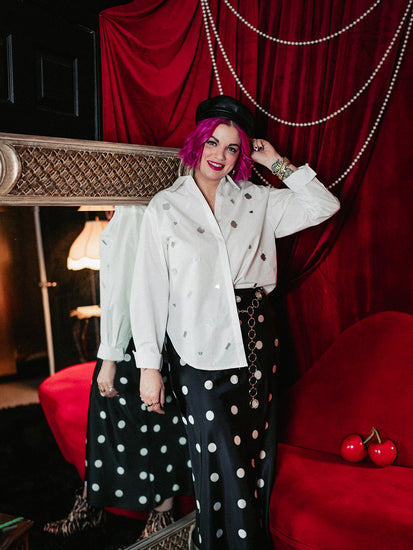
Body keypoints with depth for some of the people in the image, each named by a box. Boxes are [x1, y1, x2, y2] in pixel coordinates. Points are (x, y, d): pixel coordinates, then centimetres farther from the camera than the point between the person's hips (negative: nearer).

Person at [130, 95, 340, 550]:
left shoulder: (255, 200, 5)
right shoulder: (164, 208, -3)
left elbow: (323, 206, 5)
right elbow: (148, 290, -5)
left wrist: (277, 162, 0)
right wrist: (149, 366, -7)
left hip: (253, 342, 3)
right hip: (198, 351, -3)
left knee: (256, 449, 14)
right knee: (219, 459, 6)